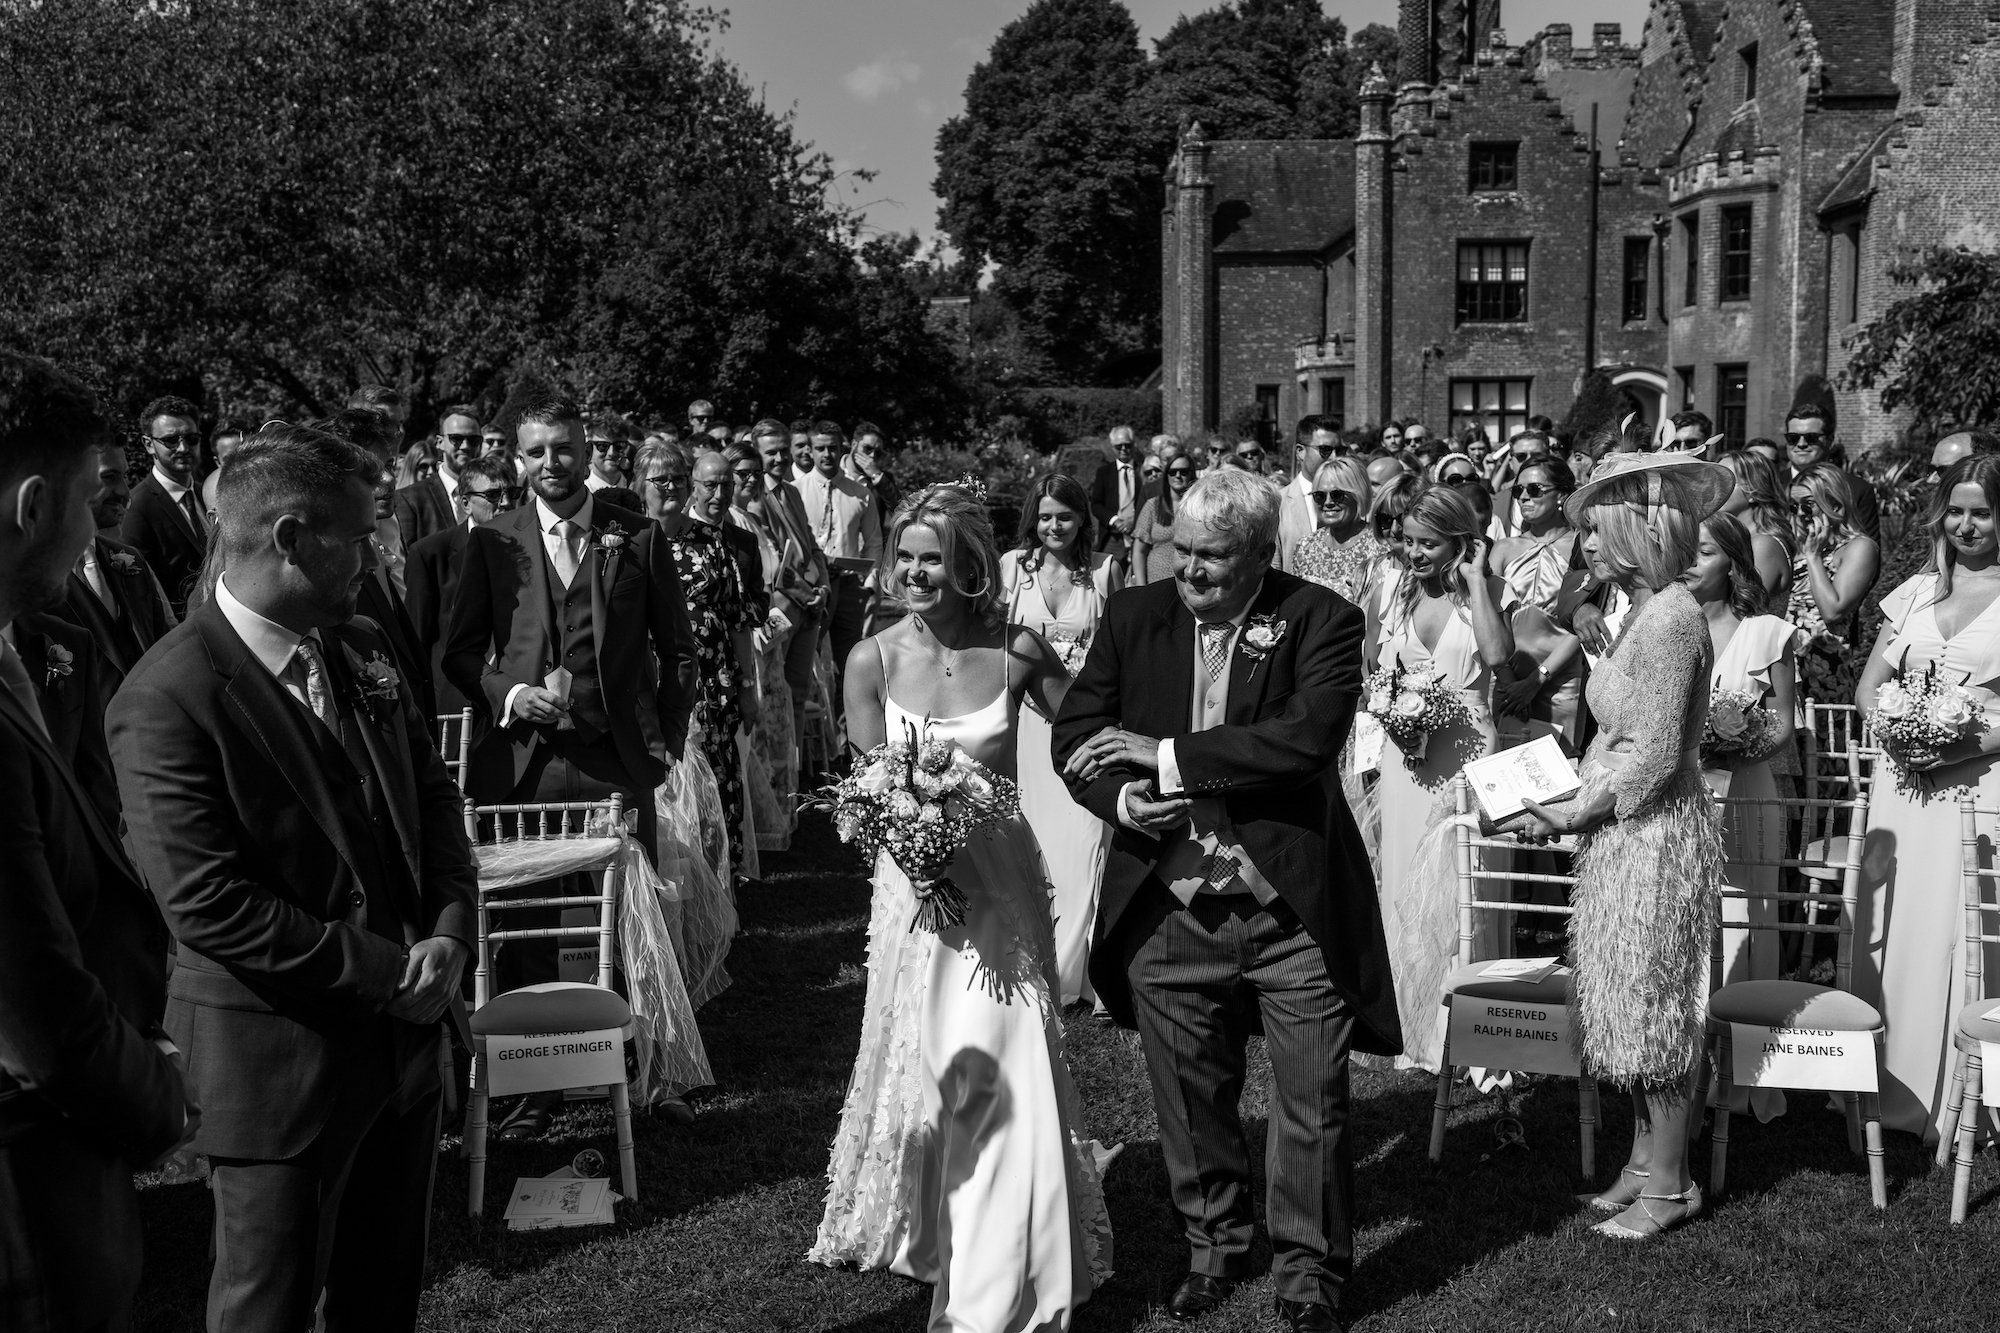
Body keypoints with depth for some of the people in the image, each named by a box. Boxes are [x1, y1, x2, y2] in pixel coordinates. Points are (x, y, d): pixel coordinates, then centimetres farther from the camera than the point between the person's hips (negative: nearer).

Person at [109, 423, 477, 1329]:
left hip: (402, 1030, 7)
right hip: (280, 1058, -7)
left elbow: (432, 793, 12)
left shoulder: (358, 650, 5)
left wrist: (449, 928, -5)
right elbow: (208, 903, -23)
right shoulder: (168, 699, -20)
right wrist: (383, 967, -19)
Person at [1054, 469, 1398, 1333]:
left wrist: (1165, 756, -20)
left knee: (1312, 1103, 7)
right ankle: (1214, 1243, 38)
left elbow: (1306, 738, -23)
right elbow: (1074, 736, 5)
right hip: (1167, 911, 3)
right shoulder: (1134, 618, 2)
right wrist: (1121, 798, -16)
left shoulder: (1320, 622, -9)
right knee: (1190, 1096, 17)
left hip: (1291, 910, -3)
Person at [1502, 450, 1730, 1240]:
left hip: (1657, 838, -9)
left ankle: (1668, 1183, 14)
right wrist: (1568, 799, 7)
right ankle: (1645, 1159, 27)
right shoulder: (1647, 612, 10)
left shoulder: (1670, 618, -19)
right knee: (1631, 1004, 15)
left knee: (1650, 1004, 1)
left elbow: (1652, 757, -21)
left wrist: (1566, 815, -15)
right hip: (1626, 832, 9)